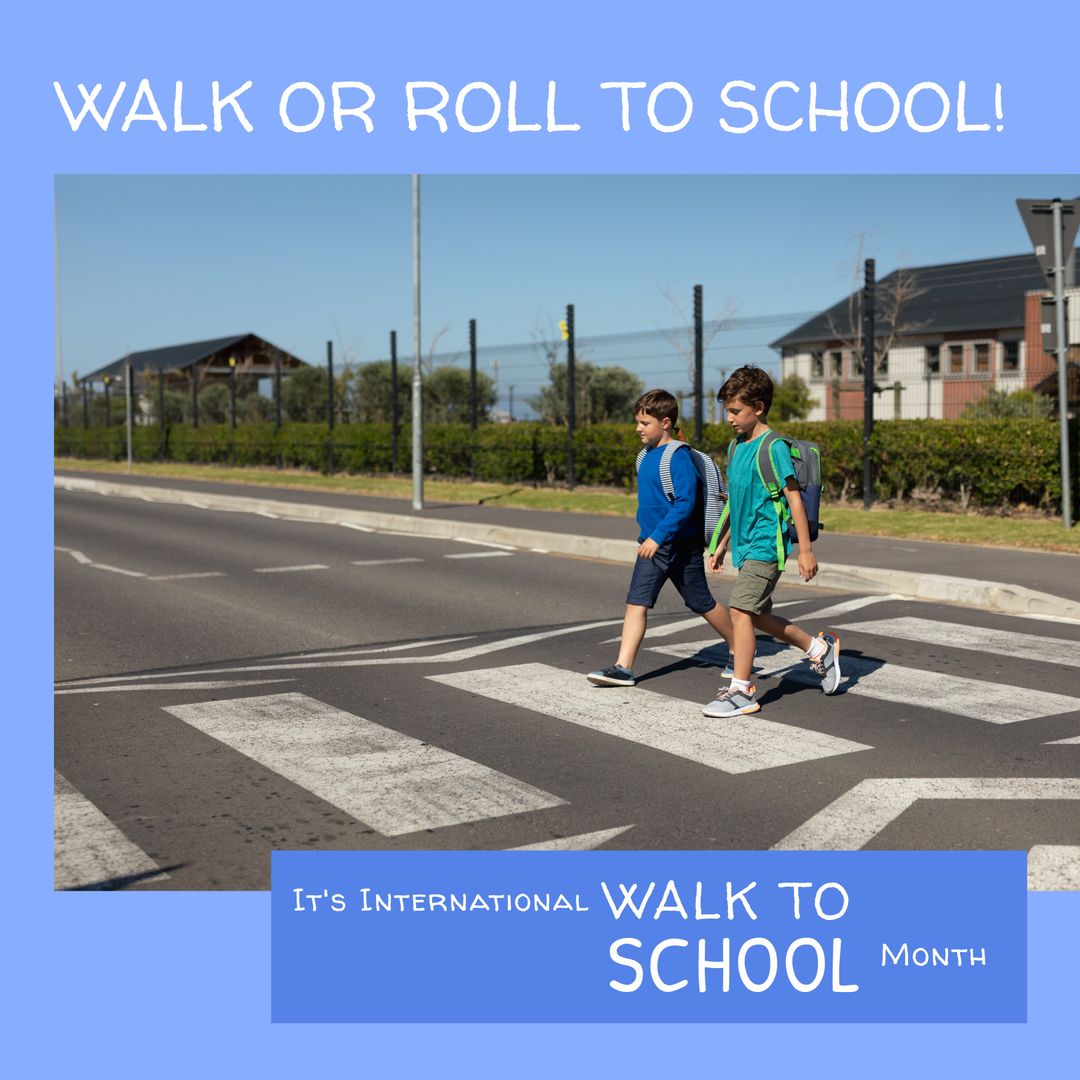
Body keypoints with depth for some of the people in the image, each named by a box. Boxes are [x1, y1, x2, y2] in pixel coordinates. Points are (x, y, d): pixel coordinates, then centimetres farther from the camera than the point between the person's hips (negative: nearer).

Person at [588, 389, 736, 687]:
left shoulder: (679, 459, -18)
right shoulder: (647, 456, 8)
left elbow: (685, 503, -25)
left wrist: (658, 536, -27)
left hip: (681, 546, -7)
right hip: (652, 545, 7)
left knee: (702, 604, 7)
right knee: (636, 602, -3)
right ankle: (623, 667, -6)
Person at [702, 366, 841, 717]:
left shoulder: (773, 447, -13)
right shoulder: (738, 446, 12)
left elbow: (793, 497, -14)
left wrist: (805, 549, -15)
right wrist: (722, 547, 21)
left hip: (766, 545, -9)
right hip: (746, 546, 9)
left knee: (741, 610, -13)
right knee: (757, 616, 14)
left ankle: (742, 690, -6)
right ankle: (819, 648, 32)